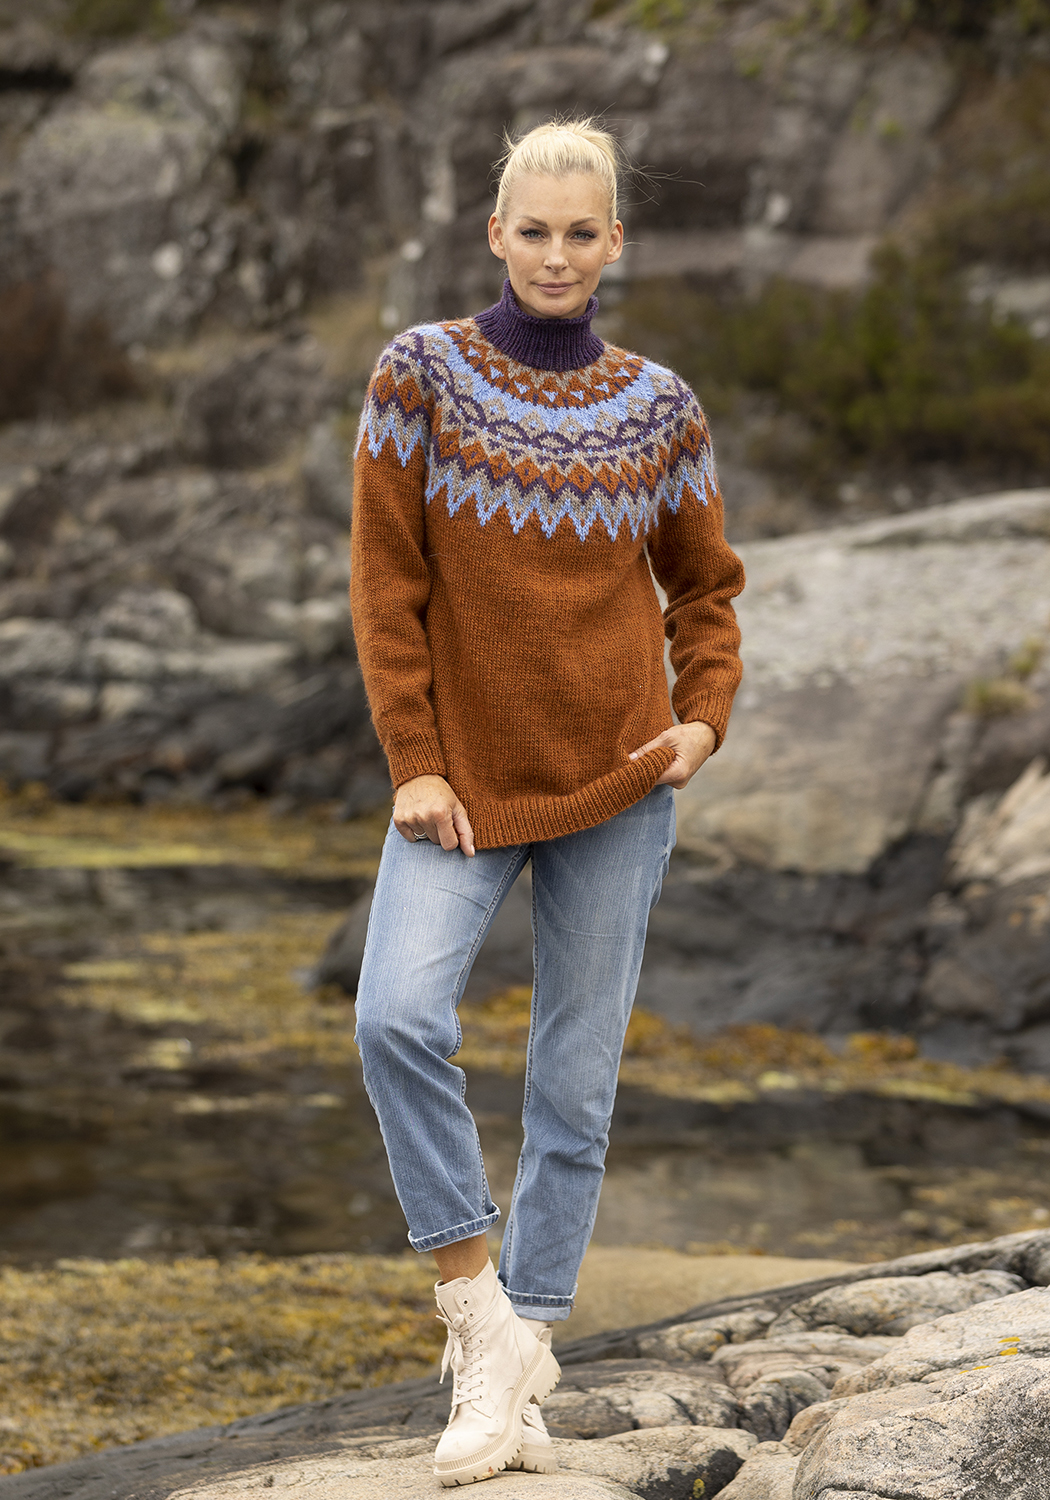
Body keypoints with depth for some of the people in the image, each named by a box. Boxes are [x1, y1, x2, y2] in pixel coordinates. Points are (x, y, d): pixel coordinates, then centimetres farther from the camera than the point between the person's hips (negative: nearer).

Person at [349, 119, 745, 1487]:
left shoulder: (658, 408, 5)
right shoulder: (422, 376, 0)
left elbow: (705, 585, 15)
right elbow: (388, 581, -2)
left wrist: (706, 714, -2)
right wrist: (413, 763, -8)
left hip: (618, 784, 2)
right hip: (466, 781, -1)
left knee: (577, 1080, 3)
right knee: (398, 1016, -23)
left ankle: (522, 1369, 13)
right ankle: (478, 1314, -9)